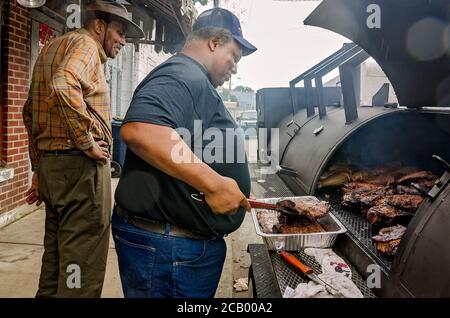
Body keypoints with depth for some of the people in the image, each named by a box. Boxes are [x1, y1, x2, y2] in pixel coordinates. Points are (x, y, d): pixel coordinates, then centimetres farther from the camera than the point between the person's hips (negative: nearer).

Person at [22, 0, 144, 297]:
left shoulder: (53, 47, 24)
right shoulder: (84, 43, -5)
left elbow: (30, 111, 26)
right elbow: (64, 86, -29)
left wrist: (40, 168, 26)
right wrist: (87, 142, -18)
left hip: (50, 163, 10)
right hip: (80, 165, -10)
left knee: (57, 255, 19)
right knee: (82, 263, -3)